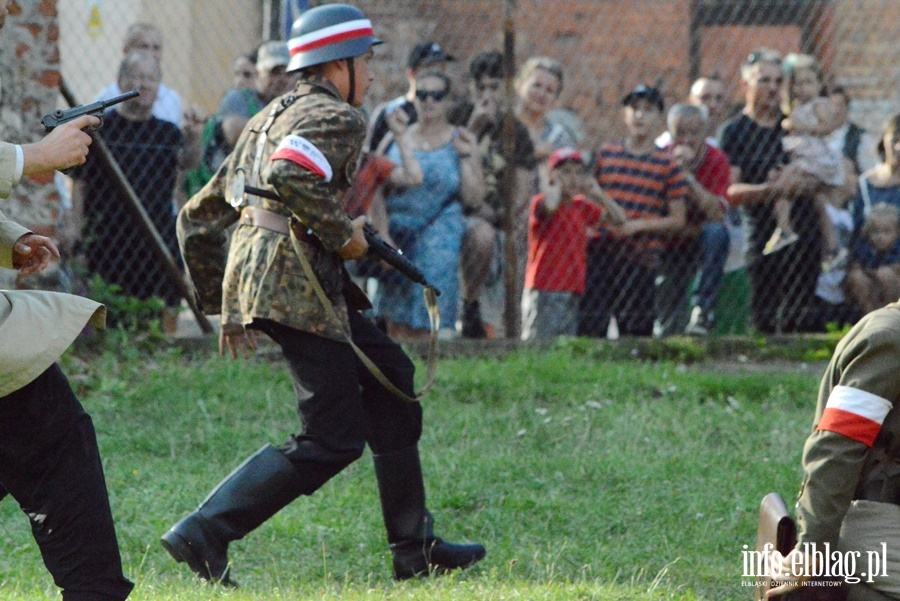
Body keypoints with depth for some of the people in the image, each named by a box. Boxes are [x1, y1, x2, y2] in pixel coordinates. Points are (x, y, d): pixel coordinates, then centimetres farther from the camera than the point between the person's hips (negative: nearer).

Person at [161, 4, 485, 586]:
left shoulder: (269, 118, 24)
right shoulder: (337, 117, -4)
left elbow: (199, 217, 25)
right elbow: (287, 176, -26)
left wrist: (223, 305, 27)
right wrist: (342, 234, -14)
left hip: (249, 275, 10)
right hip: (294, 280, -10)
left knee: (388, 371, 18)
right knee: (332, 440, -9)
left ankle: (415, 548, 20)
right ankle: (204, 534, -15)